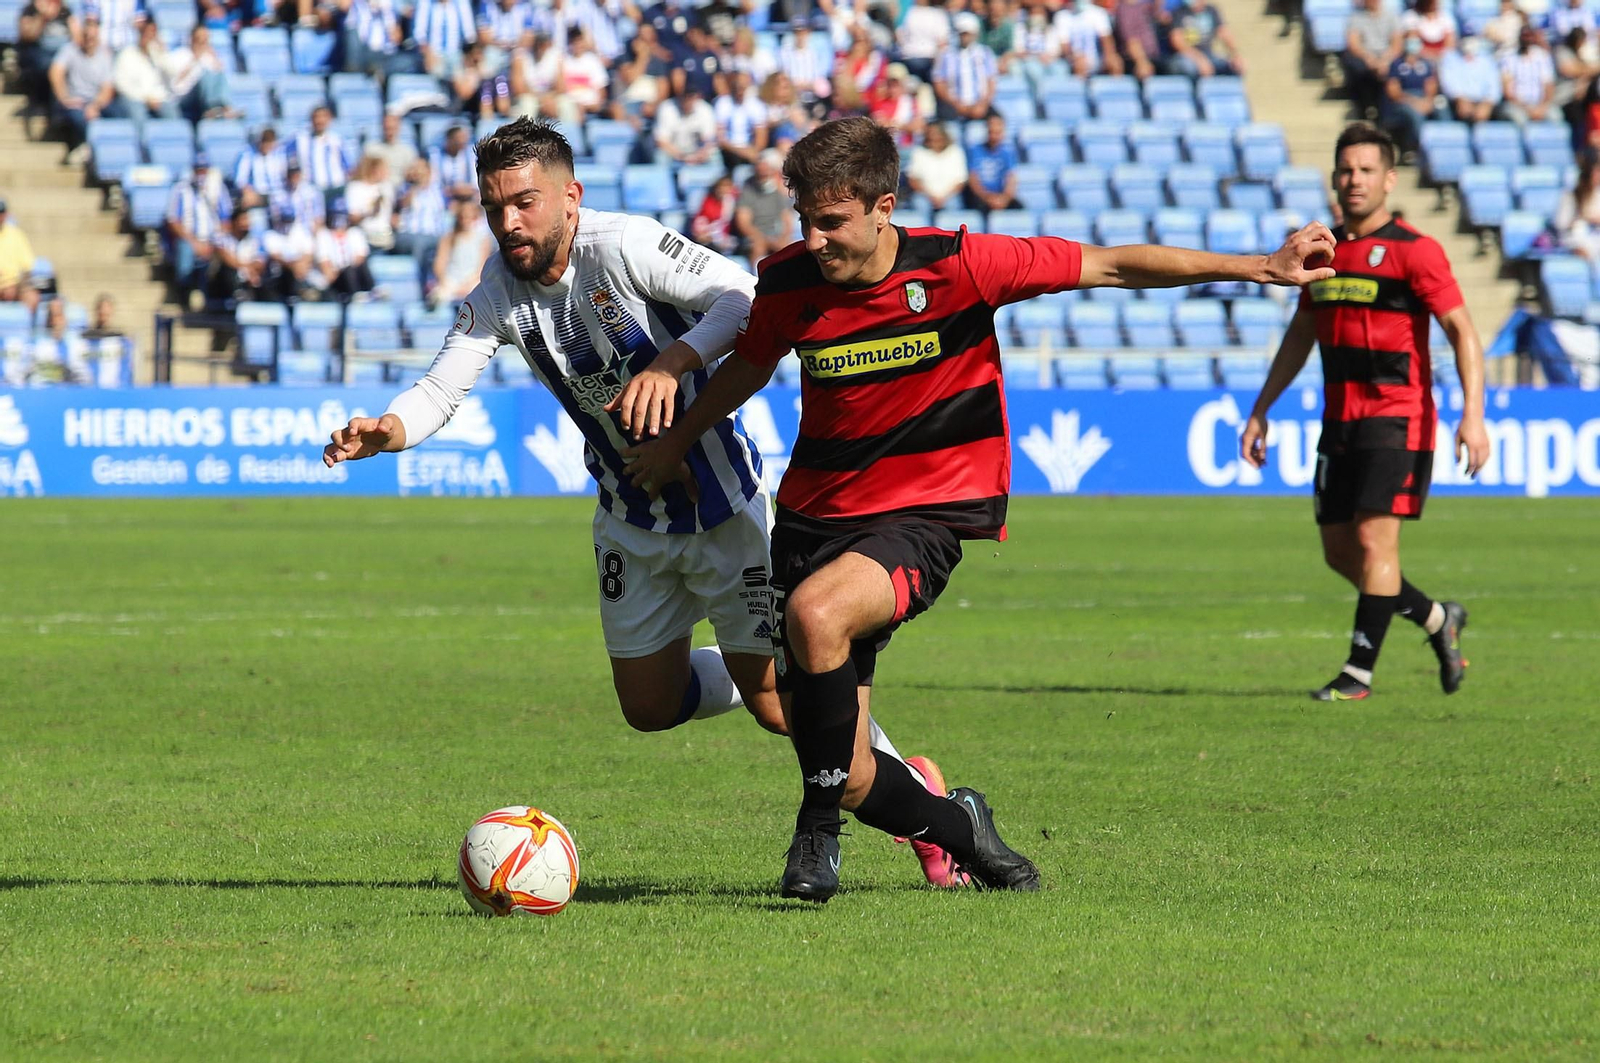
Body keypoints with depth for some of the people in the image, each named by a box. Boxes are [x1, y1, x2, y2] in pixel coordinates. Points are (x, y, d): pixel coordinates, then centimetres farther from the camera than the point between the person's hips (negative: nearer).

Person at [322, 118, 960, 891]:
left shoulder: (623, 245, -23)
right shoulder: (499, 291, -6)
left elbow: (746, 299, -30)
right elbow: (442, 389, -10)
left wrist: (672, 361, -45)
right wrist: (389, 430, -31)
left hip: (720, 503, -6)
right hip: (630, 522, 6)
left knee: (776, 702, -6)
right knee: (650, 708, 10)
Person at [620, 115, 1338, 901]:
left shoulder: (956, 266, -14)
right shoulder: (788, 282, -5)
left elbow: (1109, 267, -6)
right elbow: (749, 364, 19)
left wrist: (1261, 268, -8)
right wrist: (675, 443, 29)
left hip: (924, 515, -4)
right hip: (814, 514, 4)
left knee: (818, 613, -36)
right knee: (849, 774, -4)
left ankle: (819, 826, -18)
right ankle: (958, 828, 28)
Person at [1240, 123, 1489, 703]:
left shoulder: (1414, 251, -8)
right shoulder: (1323, 251, 12)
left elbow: (1463, 331, -10)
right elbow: (1300, 335, 22)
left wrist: (1472, 414, -21)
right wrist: (1260, 411, 20)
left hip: (1397, 419, -7)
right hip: (1340, 420, 7)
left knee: (1374, 538, -13)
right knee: (1339, 550, 8)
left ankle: (1360, 671, -6)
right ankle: (1438, 620, 28)